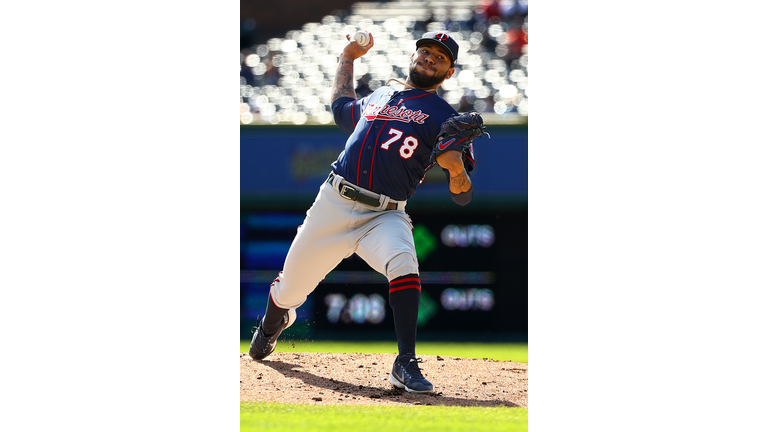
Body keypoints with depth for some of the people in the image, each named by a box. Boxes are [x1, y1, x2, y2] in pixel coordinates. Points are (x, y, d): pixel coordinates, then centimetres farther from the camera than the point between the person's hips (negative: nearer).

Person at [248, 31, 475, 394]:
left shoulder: (445, 119, 4)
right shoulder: (379, 96, 18)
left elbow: (462, 197, -2)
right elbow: (342, 110, 42)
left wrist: (456, 168, -24)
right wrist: (348, 58, 45)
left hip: (385, 215, -4)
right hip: (333, 203, 4)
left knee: (403, 265, -36)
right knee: (290, 288, 9)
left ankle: (405, 365, -36)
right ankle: (272, 323, 46)